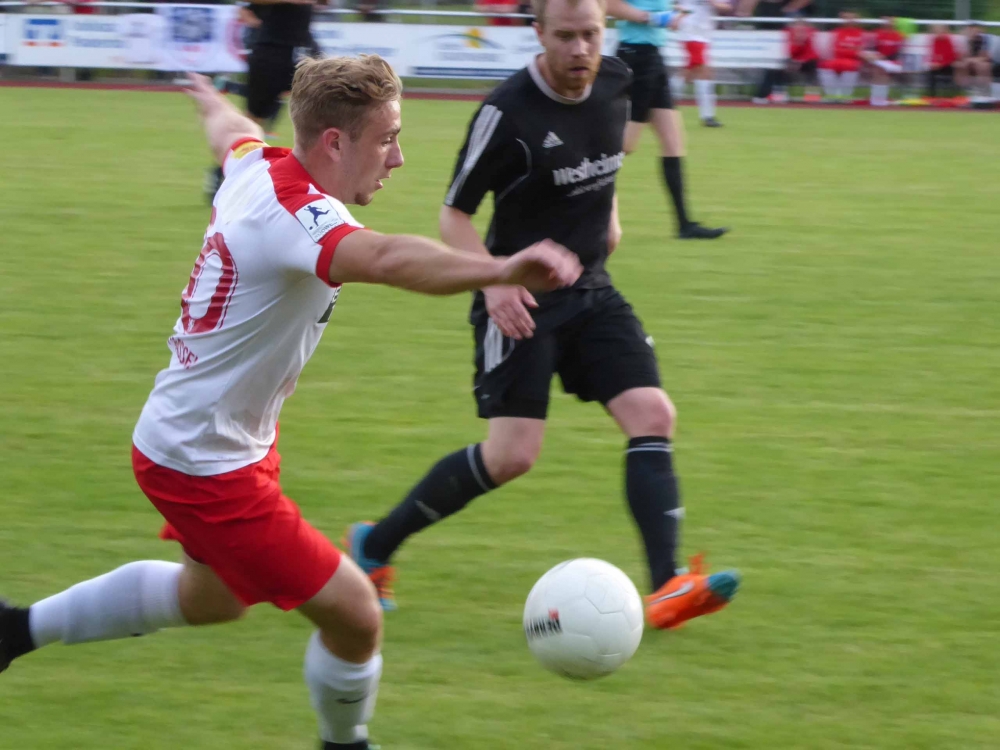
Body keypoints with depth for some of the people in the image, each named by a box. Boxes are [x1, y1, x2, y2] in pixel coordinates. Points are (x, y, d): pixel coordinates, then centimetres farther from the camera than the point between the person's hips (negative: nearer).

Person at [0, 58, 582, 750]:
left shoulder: (258, 166, -3)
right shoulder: (297, 214, -31)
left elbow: (231, 131, 24)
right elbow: (386, 259, -53)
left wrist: (212, 99, 49)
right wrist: (502, 271, -70)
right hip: (204, 465, -10)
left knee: (212, 597, 33)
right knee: (354, 617, -8)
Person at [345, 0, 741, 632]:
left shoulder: (615, 83, 0)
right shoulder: (507, 112, -19)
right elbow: (455, 214, -11)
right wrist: (494, 278, -26)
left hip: (591, 291, 6)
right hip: (522, 300, -6)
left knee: (653, 416, -11)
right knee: (512, 455, -11)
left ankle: (667, 590, -14)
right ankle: (374, 545, 8)